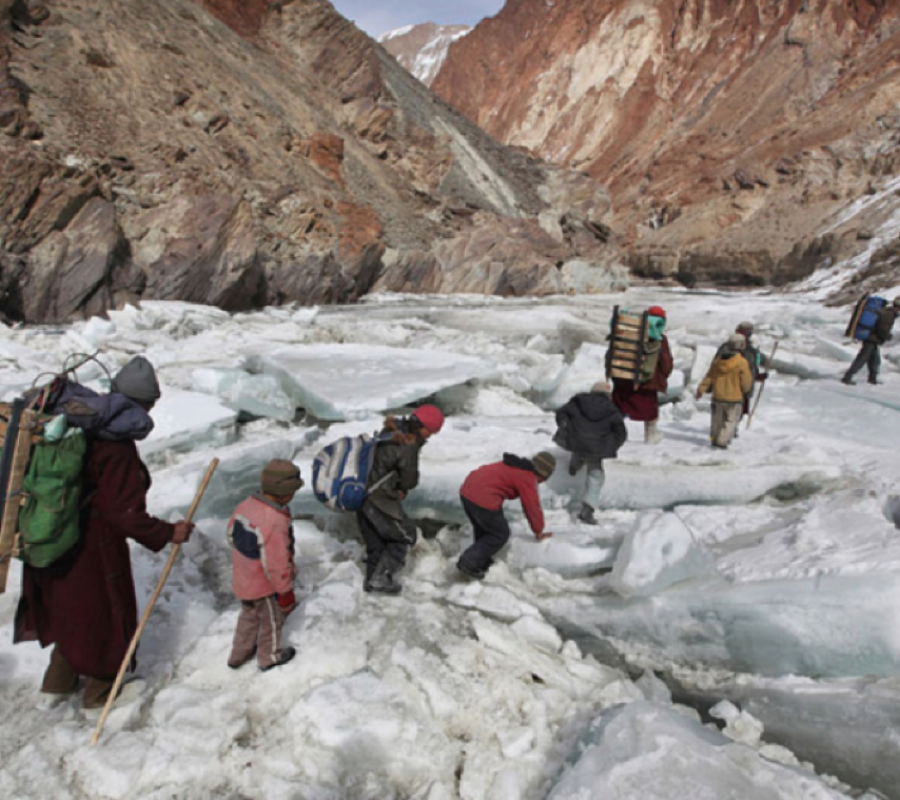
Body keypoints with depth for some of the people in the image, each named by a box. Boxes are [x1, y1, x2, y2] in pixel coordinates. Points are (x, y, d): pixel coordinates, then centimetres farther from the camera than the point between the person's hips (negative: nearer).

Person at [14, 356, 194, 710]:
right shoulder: (119, 451, -26)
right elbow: (126, 513, -25)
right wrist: (167, 534, -14)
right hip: (94, 550, -8)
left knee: (71, 609, 27)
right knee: (102, 613, 15)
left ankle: (57, 684, 43)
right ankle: (98, 691, 34)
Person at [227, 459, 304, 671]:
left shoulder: (246, 505, -11)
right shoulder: (275, 523, -36)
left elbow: (232, 535, 6)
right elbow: (276, 565, -29)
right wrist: (285, 592, -15)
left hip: (242, 580, 7)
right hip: (264, 586, -7)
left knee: (249, 615, 30)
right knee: (272, 620, 20)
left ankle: (239, 654, 48)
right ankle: (269, 657, 42)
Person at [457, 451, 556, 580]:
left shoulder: (516, 467, 24)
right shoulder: (528, 478, -2)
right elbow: (532, 506, 3)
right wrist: (539, 532, 17)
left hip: (467, 491, 9)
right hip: (483, 499, -9)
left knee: (483, 530, 27)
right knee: (500, 535, 7)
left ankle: (482, 563, 31)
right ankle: (468, 563, 3)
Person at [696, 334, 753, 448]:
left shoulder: (717, 361, 0)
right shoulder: (742, 363, -15)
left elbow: (709, 378, 5)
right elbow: (746, 384, -10)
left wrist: (701, 389, 13)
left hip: (718, 397, 5)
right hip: (734, 399, -5)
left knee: (717, 420, 18)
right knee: (730, 421, 4)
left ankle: (714, 439, 27)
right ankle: (722, 440, -7)